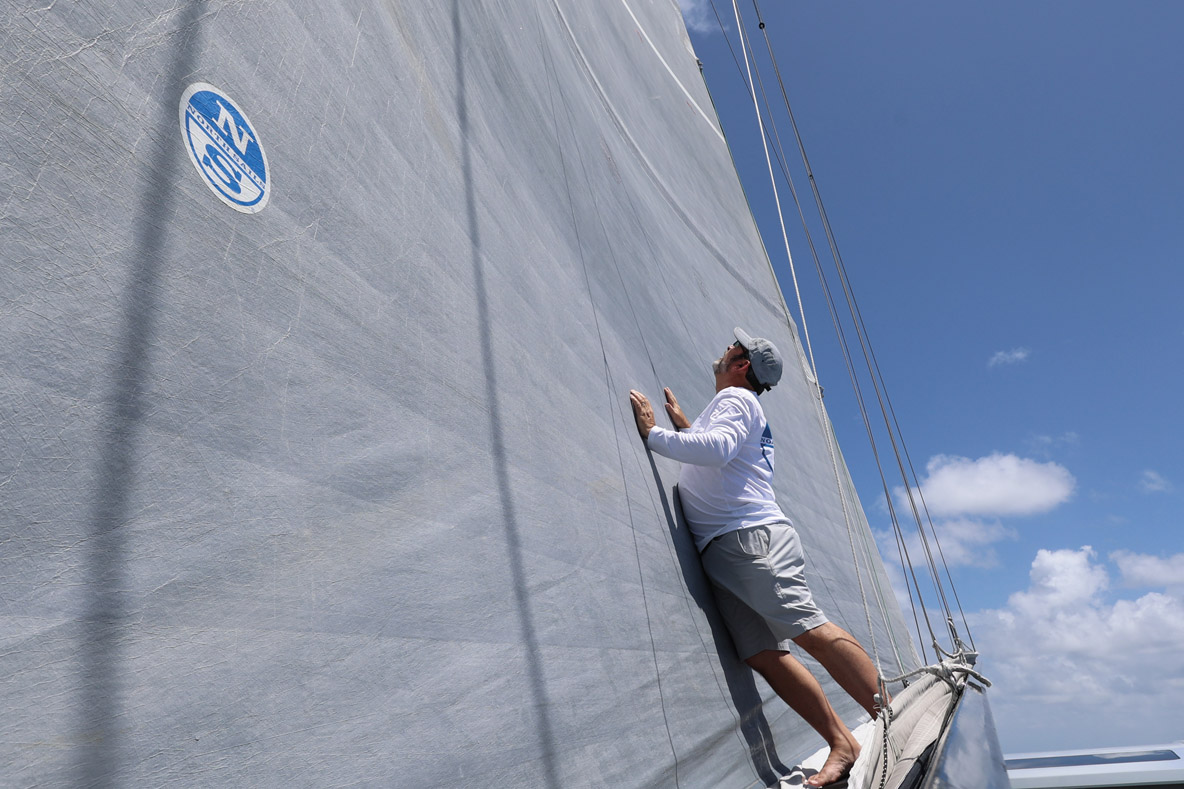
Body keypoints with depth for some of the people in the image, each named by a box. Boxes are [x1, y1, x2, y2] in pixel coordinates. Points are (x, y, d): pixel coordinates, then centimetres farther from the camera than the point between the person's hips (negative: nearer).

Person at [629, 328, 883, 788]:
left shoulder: (735, 397, 3)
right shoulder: (729, 406, 32)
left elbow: (717, 448, -19)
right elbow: (707, 458, 47)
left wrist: (652, 434, -11)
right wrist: (682, 423, 42)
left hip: (753, 537, -9)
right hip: (720, 553, 9)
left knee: (808, 630, -17)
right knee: (764, 657, -1)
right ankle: (842, 746, 1)